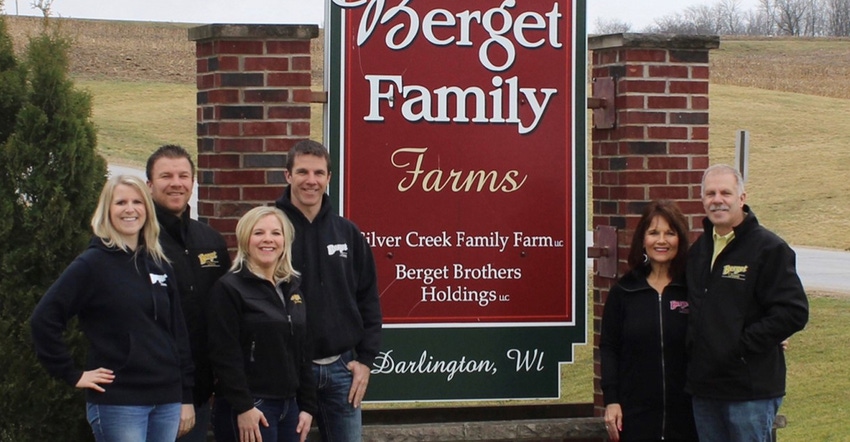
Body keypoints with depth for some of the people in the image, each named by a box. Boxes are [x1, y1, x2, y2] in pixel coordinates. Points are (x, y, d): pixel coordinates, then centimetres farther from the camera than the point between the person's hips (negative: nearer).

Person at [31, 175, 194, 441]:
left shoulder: (159, 264, 12)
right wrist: (72, 375, -10)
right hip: (118, 402, -6)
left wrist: (186, 396, 10)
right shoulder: (92, 264, -5)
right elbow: (44, 319, -10)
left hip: (166, 400, 6)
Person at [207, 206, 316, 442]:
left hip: (289, 406, 7)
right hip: (249, 410, -7)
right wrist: (243, 408, -19)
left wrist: (307, 406, 11)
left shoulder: (292, 289, 14)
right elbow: (225, 354, -14)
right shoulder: (229, 288, -7)